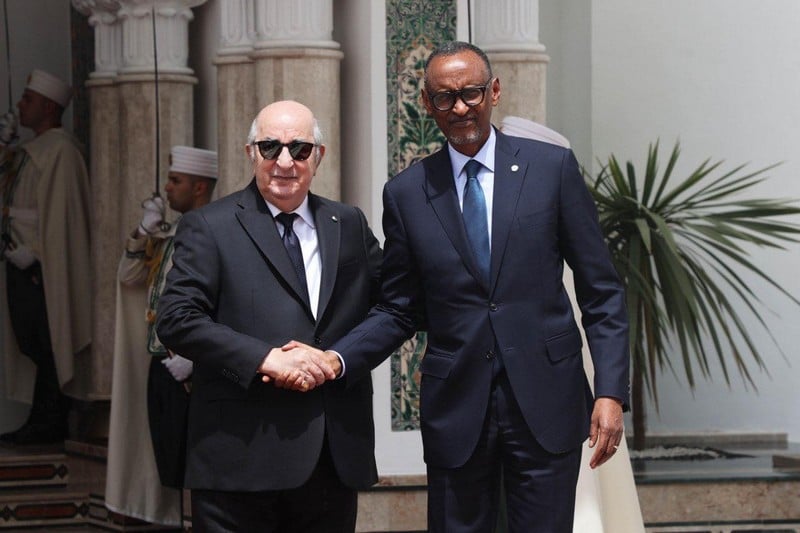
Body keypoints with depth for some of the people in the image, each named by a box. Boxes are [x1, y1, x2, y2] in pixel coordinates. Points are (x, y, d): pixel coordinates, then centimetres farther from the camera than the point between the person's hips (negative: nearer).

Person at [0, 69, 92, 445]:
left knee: (46, 345, -5)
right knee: (31, 342, 11)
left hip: (42, 267, -10)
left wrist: (32, 255, -19)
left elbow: (59, 214, -18)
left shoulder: (59, 151, -13)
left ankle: (49, 424, 0)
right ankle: (43, 422, 15)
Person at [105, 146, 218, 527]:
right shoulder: (170, 234, 15)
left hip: (190, 369, -8)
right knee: (171, 463, 12)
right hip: (160, 364, 8)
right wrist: (144, 230, 4)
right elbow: (128, 277, 17)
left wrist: (191, 358, -19)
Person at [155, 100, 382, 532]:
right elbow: (176, 320, -9)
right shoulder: (209, 228, 0)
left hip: (336, 459, 4)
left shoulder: (349, 225, 14)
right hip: (240, 459, -4)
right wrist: (267, 360, -18)